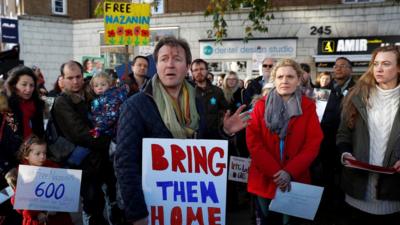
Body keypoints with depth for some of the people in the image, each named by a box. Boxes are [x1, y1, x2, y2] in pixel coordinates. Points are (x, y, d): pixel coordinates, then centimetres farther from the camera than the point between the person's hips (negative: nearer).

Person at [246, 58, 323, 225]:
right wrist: (274, 172, -16)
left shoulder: (308, 107, 1)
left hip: (295, 180, 0)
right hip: (264, 179, 0)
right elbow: (253, 141, -7)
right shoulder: (261, 106, 1)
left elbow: (313, 144, -6)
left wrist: (290, 172, -17)